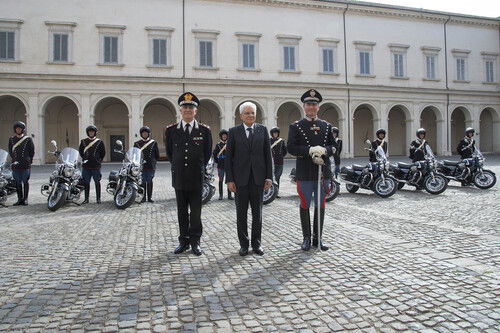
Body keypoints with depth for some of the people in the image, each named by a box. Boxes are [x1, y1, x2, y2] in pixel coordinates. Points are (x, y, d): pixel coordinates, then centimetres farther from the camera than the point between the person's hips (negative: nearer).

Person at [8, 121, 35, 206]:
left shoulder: (28, 139, 2)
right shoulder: (11, 139, 12)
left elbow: (32, 151, 4)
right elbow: (10, 151, 16)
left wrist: (29, 161, 1)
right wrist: (14, 160, 7)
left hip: (26, 164, -3)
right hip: (15, 165, 3)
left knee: (25, 182, 1)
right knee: (17, 182, 7)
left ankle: (25, 199, 6)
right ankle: (20, 199, 14)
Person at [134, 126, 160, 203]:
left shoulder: (153, 143, 8)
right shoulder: (137, 143, 10)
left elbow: (157, 155, 10)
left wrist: (153, 161, 3)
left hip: (151, 165, 0)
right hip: (141, 165, 0)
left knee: (149, 181, 5)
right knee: (142, 182, 0)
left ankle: (150, 197, 12)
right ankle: (143, 197, 7)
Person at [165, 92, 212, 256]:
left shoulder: (204, 130, -1)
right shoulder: (171, 130, 3)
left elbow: (207, 153, 10)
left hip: (196, 178, -1)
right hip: (179, 177, 2)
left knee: (196, 212, 4)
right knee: (182, 212, 10)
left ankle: (195, 241, 16)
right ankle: (184, 241, 20)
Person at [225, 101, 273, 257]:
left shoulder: (262, 130, 6)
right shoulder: (234, 131, 2)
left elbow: (267, 154, 5)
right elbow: (228, 156, 1)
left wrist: (269, 176, -1)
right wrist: (229, 179, -6)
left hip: (258, 178, 1)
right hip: (240, 178, -1)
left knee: (257, 212, 8)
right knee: (241, 213, 6)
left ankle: (256, 243, 21)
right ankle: (244, 244, 19)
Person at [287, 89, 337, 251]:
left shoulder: (326, 126, 12)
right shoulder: (296, 126, 1)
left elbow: (334, 146, 9)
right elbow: (291, 148, -7)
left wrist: (324, 150, -12)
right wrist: (310, 150, -19)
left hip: (324, 171, 3)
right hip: (305, 173, -3)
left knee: (321, 206, 8)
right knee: (305, 206, 4)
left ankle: (318, 238, 20)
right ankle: (306, 238, 16)